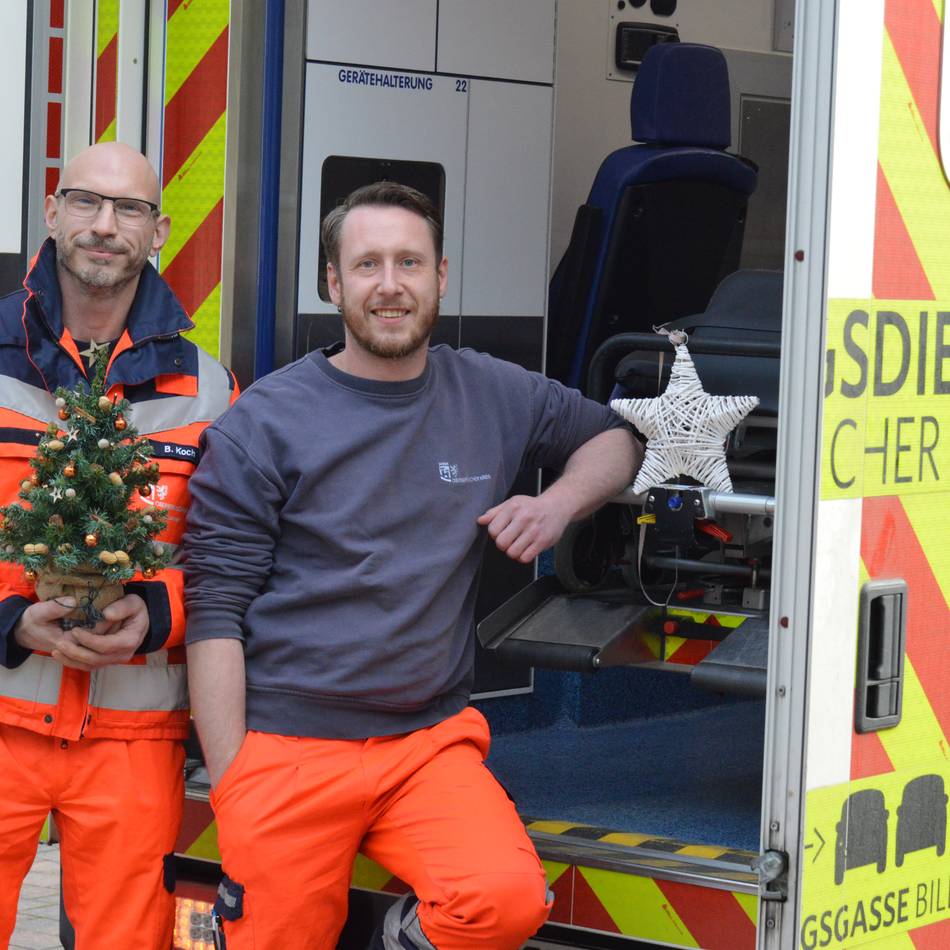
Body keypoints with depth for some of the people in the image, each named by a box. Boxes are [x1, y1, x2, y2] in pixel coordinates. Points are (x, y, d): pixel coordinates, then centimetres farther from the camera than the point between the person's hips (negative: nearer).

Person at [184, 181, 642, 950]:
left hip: (432, 737, 2)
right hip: (288, 744, -2)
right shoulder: (264, 424, 0)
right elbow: (215, 612, -3)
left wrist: (558, 504, 5)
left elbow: (612, 436, 28)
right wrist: (230, 789, -9)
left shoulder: (494, 397, 10)